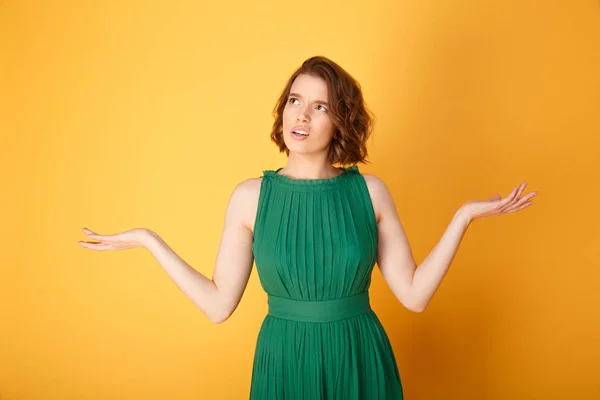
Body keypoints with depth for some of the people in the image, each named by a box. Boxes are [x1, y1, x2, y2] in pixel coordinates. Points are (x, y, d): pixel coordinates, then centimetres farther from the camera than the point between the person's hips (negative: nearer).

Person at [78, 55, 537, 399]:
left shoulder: (370, 191, -5)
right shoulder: (250, 196, -5)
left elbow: (414, 294, -6)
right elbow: (219, 305, -6)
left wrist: (464, 216, -10)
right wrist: (149, 240, -7)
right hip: (284, 363, 0)